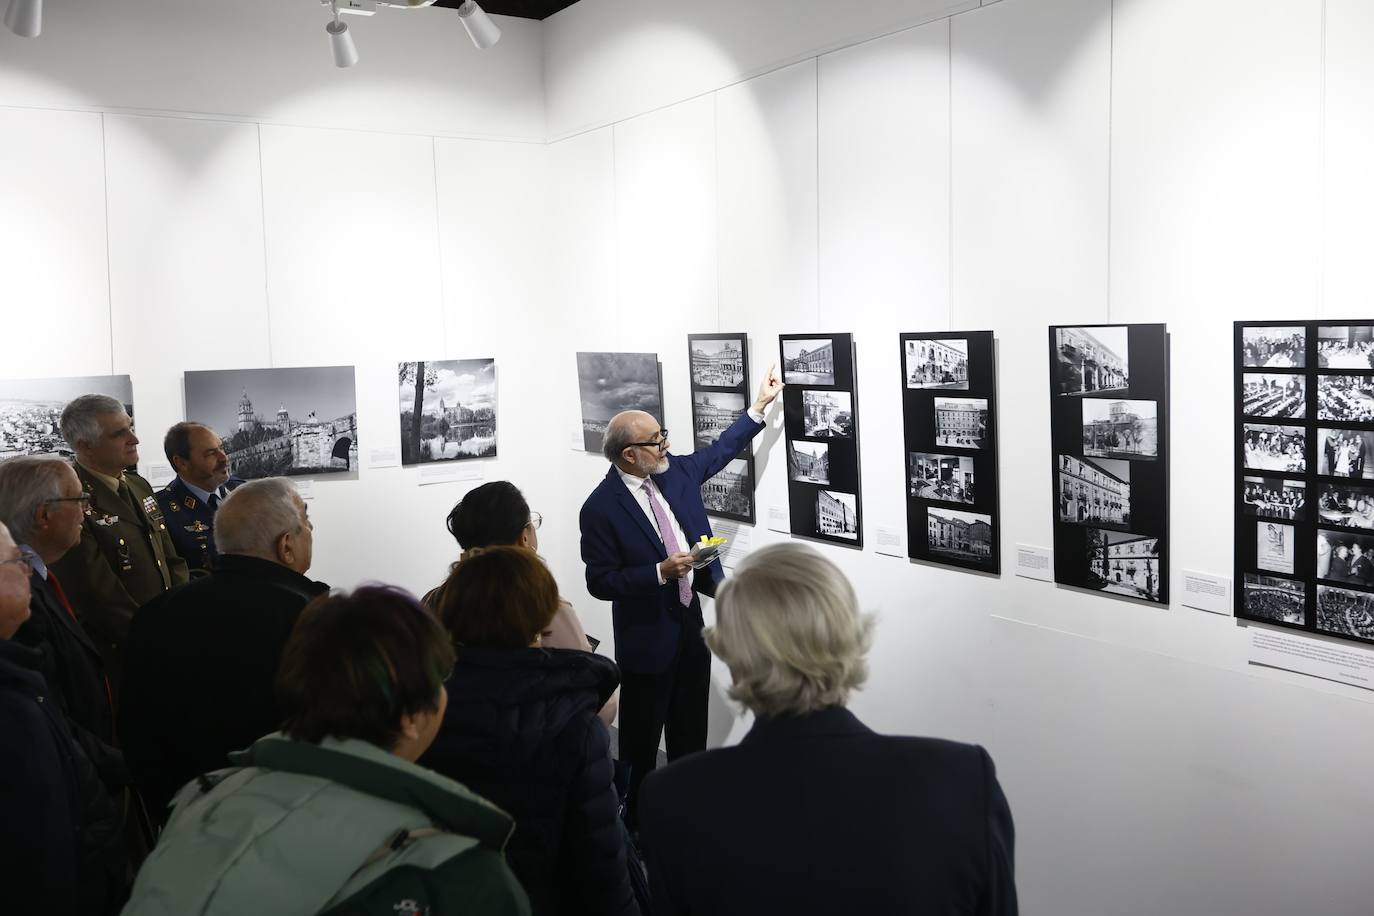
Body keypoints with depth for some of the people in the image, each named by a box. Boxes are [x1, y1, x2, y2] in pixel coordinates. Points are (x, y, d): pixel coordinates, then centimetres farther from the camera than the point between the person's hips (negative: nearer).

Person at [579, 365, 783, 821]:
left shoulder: (675, 472, -1)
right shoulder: (601, 508, -19)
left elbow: (718, 451, 17)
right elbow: (601, 582, -18)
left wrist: (759, 405, 14)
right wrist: (661, 572, -26)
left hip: (692, 621, 7)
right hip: (649, 635, -7)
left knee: (691, 732, 20)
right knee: (641, 738, 8)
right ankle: (635, 815, 25)